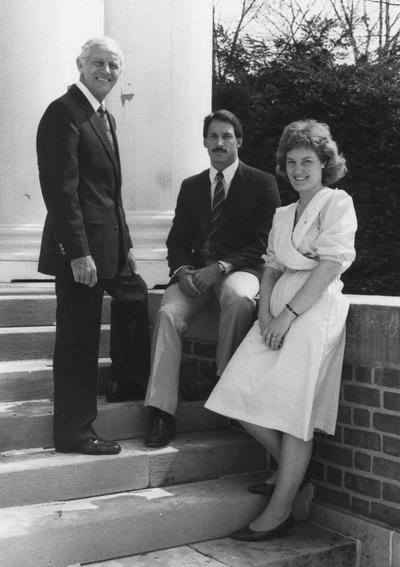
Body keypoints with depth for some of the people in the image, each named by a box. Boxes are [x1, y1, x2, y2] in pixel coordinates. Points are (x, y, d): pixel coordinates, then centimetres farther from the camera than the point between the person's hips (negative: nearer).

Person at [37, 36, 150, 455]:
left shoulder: (105, 118, 16)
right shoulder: (64, 113, -14)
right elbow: (60, 188, -20)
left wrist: (124, 243, 16)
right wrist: (78, 252, -23)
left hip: (109, 241, 10)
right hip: (79, 246, -10)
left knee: (134, 296, 24)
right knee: (78, 337, -2)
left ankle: (126, 382, 40)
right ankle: (74, 432, 9)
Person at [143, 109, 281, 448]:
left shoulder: (262, 184, 6)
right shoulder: (191, 187, 20)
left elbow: (264, 242, -4)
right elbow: (177, 241, 16)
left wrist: (221, 267, -17)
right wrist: (181, 270, -8)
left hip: (240, 269, -3)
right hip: (195, 271, 3)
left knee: (237, 297, -39)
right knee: (168, 313, -26)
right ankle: (161, 413, -28)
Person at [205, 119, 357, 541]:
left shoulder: (337, 203, 1)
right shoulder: (282, 214, 23)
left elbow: (330, 265, -10)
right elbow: (271, 269, 17)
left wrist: (287, 315, -16)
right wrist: (265, 315, -2)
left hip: (315, 309, -7)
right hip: (280, 309, 7)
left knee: (293, 407, -12)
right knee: (241, 395, -6)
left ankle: (280, 511, -4)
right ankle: (289, 469, 15)